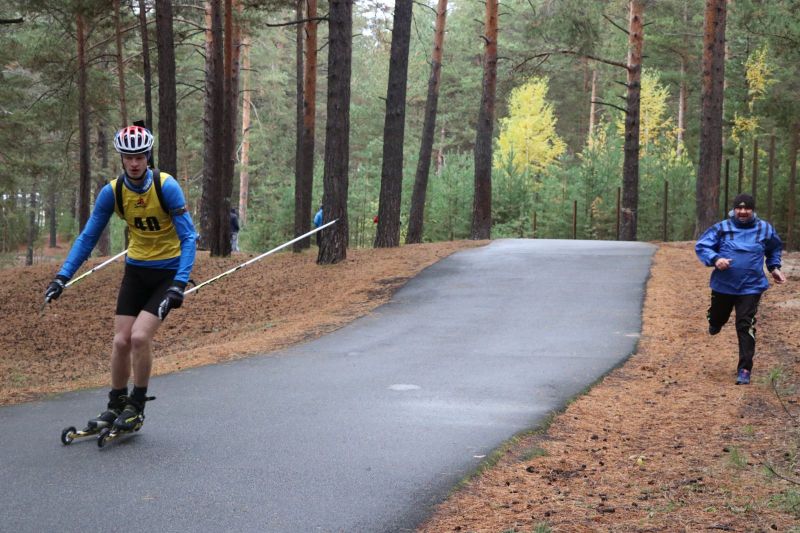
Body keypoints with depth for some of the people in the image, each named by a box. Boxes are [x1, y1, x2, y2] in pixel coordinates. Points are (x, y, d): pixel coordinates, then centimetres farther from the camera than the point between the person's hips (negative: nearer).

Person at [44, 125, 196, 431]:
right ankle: (115, 405, 19)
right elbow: (87, 237, -2)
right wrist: (62, 277, -11)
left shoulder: (167, 187, -20)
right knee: (121, 341, -1)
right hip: (136, 270, 4)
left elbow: (188, 238, -20)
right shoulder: (112, 192, -9)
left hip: (167, 272, -4)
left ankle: (136, 407, 1)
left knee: (139, 336, -18)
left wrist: (179, 283, -31)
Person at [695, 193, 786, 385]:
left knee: (745, 328, -9)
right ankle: (715, 323, 57)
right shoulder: (721, 228, -4)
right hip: (722, 286, 1)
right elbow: (701, 246, -6)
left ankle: (744, 369, -4)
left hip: (750, 288, -1)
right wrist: (715, 259, -24)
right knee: (716, 320, 18)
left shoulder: (765, 229, 3)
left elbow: (775, 249, 23)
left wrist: (774, 267, 12)